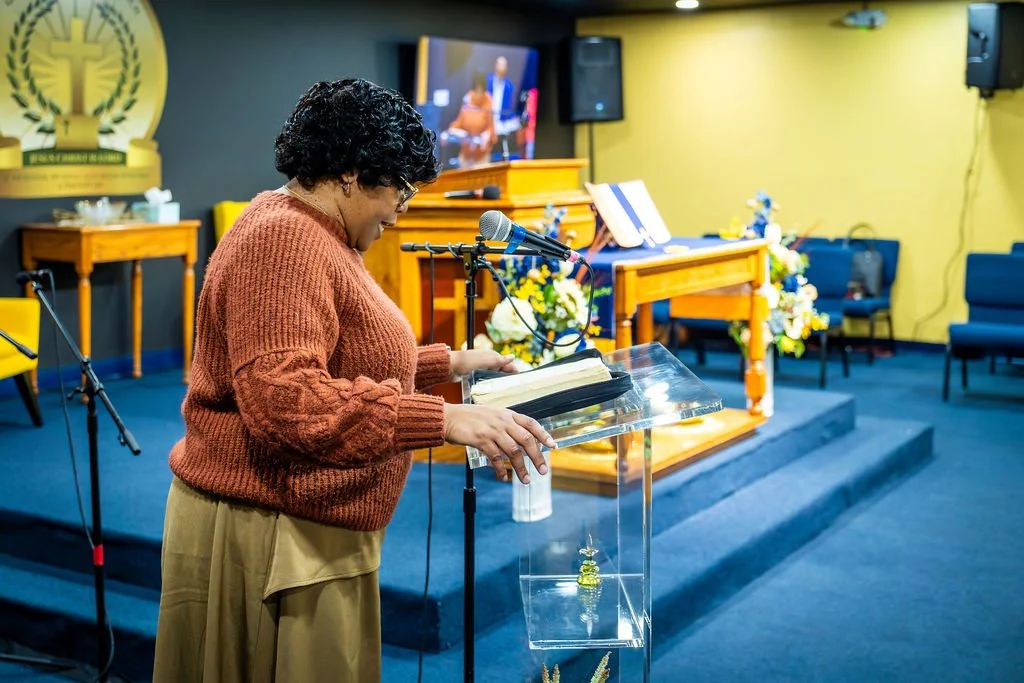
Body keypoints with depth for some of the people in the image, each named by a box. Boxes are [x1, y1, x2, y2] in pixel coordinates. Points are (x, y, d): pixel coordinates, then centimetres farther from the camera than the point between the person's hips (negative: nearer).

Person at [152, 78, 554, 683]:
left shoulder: (313, 236, 14)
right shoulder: (283, 241, -20)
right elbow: (283, 400, -30)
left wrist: (446, 363, 15)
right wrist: (444, 419, -33)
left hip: (308, 534, 10)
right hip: (267, 537, -10)